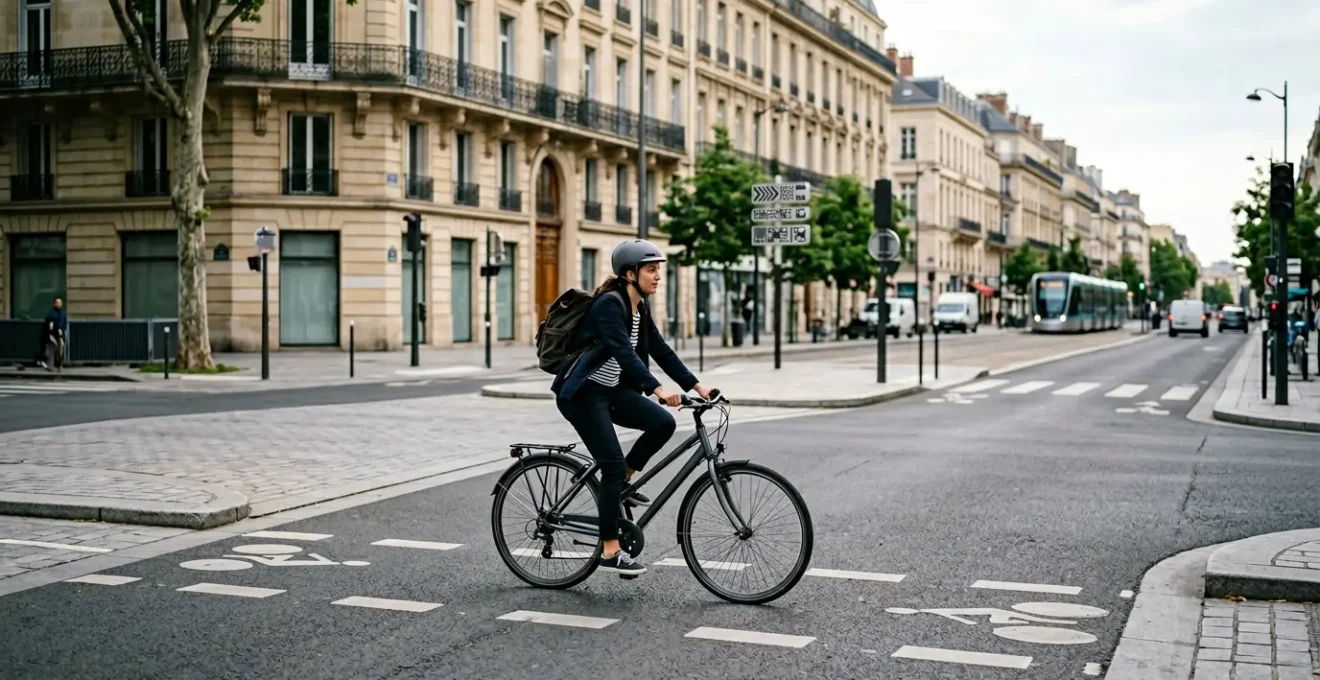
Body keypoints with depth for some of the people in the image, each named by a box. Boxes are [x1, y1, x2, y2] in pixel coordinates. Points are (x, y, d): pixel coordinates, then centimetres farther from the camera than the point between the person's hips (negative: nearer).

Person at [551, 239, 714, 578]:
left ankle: (620, 483, 8)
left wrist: (696, 385, 0)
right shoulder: (609, 304, -21)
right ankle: (610, 552, -3)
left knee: (663, 422, -11)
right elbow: (624, 353, -33)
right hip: (583, 393, -8)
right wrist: (658, 390, -43)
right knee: (613, 465, -11)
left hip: (611, 390, 8)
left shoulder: (640, 308, 6)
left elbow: (661, 351, 8)